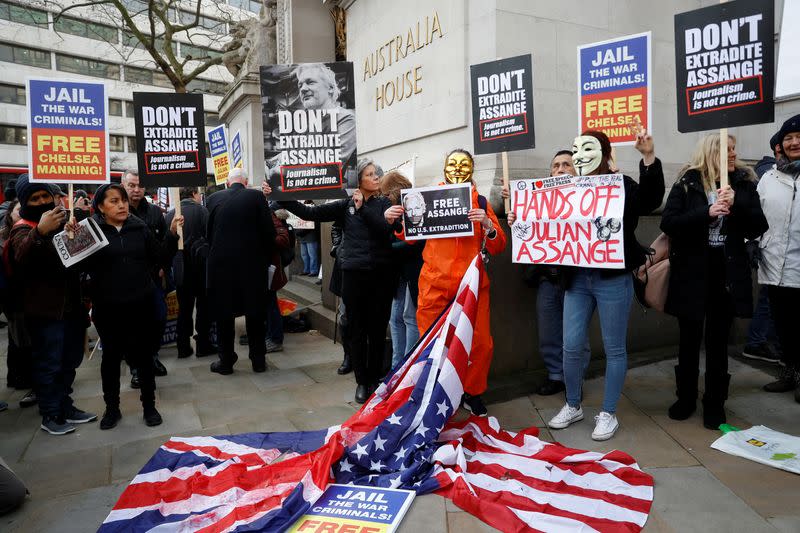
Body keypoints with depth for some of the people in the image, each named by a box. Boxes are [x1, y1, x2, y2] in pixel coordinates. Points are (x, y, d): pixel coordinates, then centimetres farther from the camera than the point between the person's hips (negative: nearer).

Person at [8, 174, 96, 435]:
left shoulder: (61, 220, 13)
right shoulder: (23, 229, -9)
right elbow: (21, 257, -33)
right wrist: (39, 233, -51)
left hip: (71, 305, 7)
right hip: (44, 310, -7)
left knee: (69, 361, 15)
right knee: (48, 364, 1)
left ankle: (64, 406, 29)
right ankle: (50, 415, 14)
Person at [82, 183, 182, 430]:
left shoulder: (139, 228, 3)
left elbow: (160, 259, 4)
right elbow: (81, 267, -9)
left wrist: (172, 234, -8)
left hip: (142, 305, 2)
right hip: (108, 308, -1)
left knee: (144, 355, 9)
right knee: (111, 356, 13)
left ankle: (149, 405, 25)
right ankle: (112, 408, 30)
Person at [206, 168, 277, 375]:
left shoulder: (214, 199, 0)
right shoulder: (256, 196, -6)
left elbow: (208, 233, 5)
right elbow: (269, 232, -7)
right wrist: (265, 259, 5)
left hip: (221, 264, 1)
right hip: (252, 264, -1)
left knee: (224, 314, 11)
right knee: (255, 313, 10)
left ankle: (226, 361, 19)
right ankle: (258, 360, 17)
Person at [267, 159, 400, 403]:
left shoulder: (385, 204, 6)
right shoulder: (346, 205, 6)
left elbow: (387, 228, -13)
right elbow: (310, 213, 0)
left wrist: (363, 207, -12)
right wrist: (278, 197, -6)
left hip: (381, 274, 0)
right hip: (354, 274, 0)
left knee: (377, 330, 7)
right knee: (357, 330, 6)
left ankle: (374, 379, 22)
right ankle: (361, 381, 20)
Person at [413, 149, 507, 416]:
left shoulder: (480, 201, 10)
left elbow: (497, 248, 6)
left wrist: (487, 224, -13)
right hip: (435, 283, -1)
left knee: (481, 343, -2)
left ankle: (472, 393, 21)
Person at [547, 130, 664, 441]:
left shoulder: (622, 186, -4)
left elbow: (651, 200, -24)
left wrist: (649, 159, -35)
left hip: (613, 279, -4)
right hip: (577, 278, 4)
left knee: (614, 348, 7)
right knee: (571, 347, 7)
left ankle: (608, 414, 22)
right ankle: (573, 406, 27)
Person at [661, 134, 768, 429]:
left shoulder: (744, 183, 4)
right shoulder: (686, 183, -2)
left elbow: (759, 227, -1)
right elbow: (667, 223, -11)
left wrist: (736, 204, -17)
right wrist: (706, 213, -22)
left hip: (728, 273, 1)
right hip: (692, 272, -1)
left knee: (718, 341, 9)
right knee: (689, 339, 10)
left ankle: (715, 403, 22)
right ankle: (686, 397, 26)